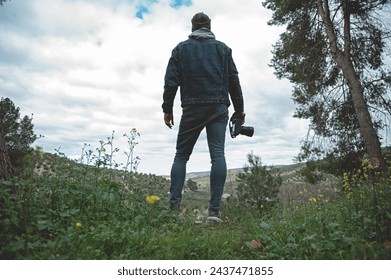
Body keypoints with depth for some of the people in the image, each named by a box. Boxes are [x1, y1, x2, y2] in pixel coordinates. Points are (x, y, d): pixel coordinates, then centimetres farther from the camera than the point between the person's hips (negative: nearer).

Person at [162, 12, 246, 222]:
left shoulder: (181, 48, 13)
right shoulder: (222, 48, 15)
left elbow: (171, 80, 3)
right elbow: (233, 80, 9)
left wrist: (167, 108, 6)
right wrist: (239, 110, 12)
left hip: (192, 109, 0)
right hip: (218, 108, 1)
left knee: (181, 155, 7)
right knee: (218, 154, -5)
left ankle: (174, 205, -2)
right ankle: (214, 210, -11)